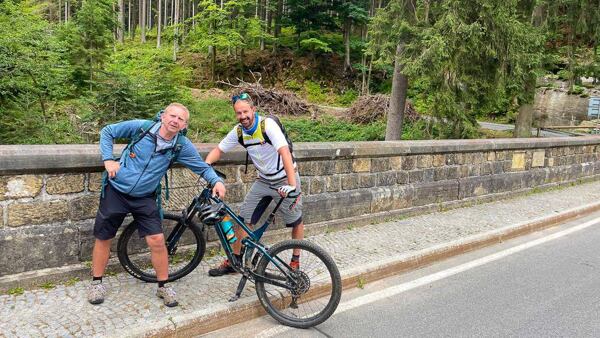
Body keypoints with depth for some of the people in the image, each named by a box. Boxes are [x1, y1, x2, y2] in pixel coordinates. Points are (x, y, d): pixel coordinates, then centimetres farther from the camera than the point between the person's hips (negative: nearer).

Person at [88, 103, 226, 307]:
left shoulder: (181, 146, -10)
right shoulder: (141, 127, -13)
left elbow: (202, 167, -4)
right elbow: (107, 132, -1)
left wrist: (217, 181, -23)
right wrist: (108, 159, -11)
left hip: (144, 198, 1)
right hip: (116, 191, 0)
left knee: (157, 241, -7)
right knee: (103, 238, 8)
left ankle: (163, 286, 11)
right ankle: (97, 282, 29)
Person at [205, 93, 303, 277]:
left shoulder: (268, 125, -25)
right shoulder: (238, 131, -7)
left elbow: (285, 152, -36)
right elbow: (219, 150, 3)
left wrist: (292, 185, -45)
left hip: (284, 179, -5)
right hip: (263, 180, 5)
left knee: (296, 222, 6)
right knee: (243, 219, 1)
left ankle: (295, 261, 27)